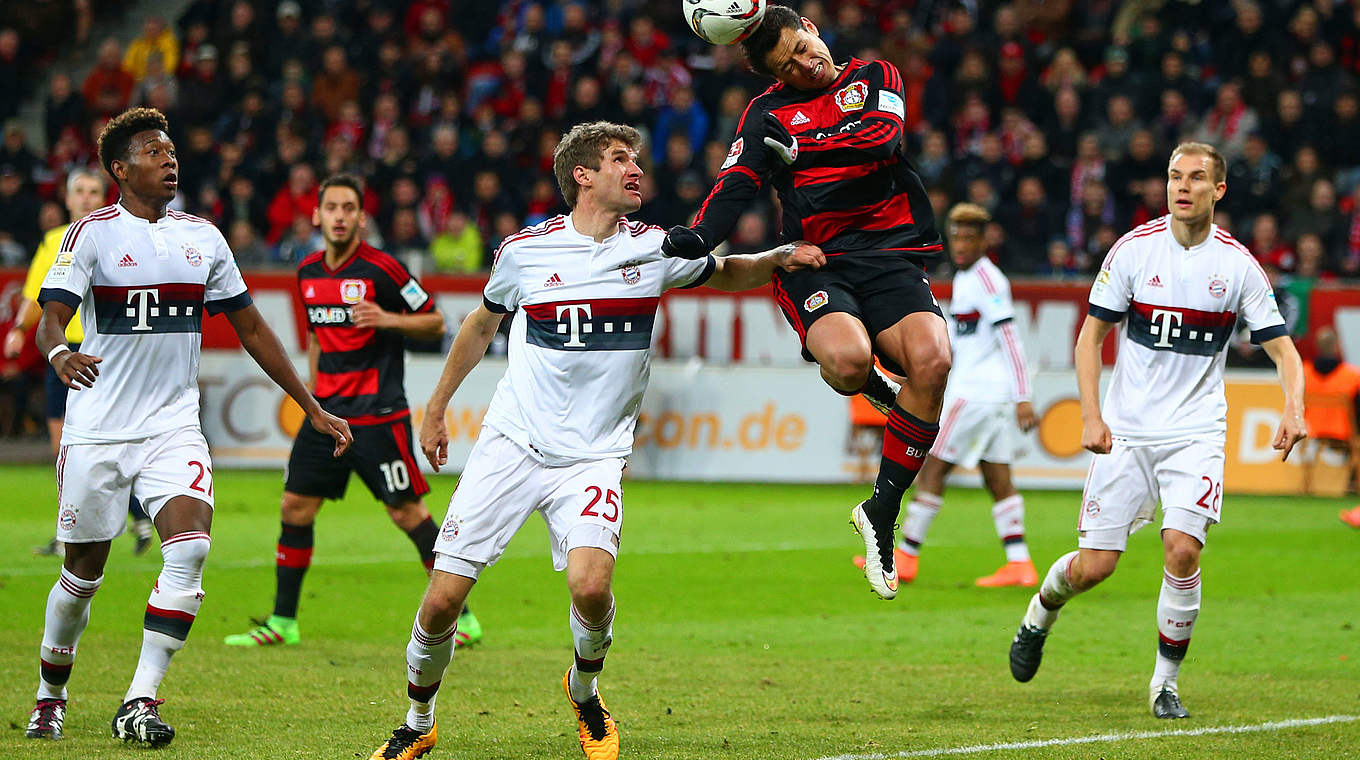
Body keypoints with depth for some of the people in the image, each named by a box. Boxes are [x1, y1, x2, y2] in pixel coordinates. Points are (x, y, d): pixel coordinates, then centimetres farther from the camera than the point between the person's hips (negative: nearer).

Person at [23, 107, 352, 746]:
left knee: (190, 546, -20)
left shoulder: (203, 238, 9)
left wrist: (313, 410, 16)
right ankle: (49, 699, 29)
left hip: (174, 425, 3)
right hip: (98, 430, -3)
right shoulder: (92, 234, -5)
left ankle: (139, 703, -18)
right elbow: (51, 318, -16)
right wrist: (59, 354, -41)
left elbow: (251, 328, 16)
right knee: (84, 572, 6)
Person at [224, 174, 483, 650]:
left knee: (406, 512, -6)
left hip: (377, 414, -6)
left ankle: (461, 617, 2)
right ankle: (282, 623, 14)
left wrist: (388, 320, -21)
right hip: (327, 413, 6)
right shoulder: (308, 272, 9)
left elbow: (435, 324, -5)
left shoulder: (381, 269, -10)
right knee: (295, 507, 4)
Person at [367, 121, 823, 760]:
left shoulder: (654, 248, 1)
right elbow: (482, 325, 17)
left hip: (593, 457, 0)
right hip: (510, 443, 0)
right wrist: (436, 409, 23)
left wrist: (779, 258, -1)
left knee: (591, 584, -25)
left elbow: (727, 273, 19)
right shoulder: (525, 250, -1)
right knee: (442, 601, -6)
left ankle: (585, 690, 6)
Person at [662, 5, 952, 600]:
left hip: (888, 252, 1)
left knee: (932, 360, -26)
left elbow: (883, 140, -5)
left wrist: (805, 146, -8)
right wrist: (698, 238, -20)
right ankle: (877, 391, 8)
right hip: (811, 263, -1)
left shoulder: (874, 77, 14)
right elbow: (736, 186, -1)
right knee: (848, 358, -34)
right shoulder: (766, 114, 13)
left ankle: (882, 512, -10)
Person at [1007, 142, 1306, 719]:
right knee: (1094, 566, -2)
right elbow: (1091, 335, 3)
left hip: (1197, 431, 0)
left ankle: (1165, 681, -2)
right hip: (1127, 429, 0)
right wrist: (1091, 415, -7)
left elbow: (1282, 348, 1)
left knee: (1182, 548, -20)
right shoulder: (1133, 249, -3)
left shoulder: (1238, 264, -2)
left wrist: (1293, 408, -18)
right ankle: (1041, 612, 34)